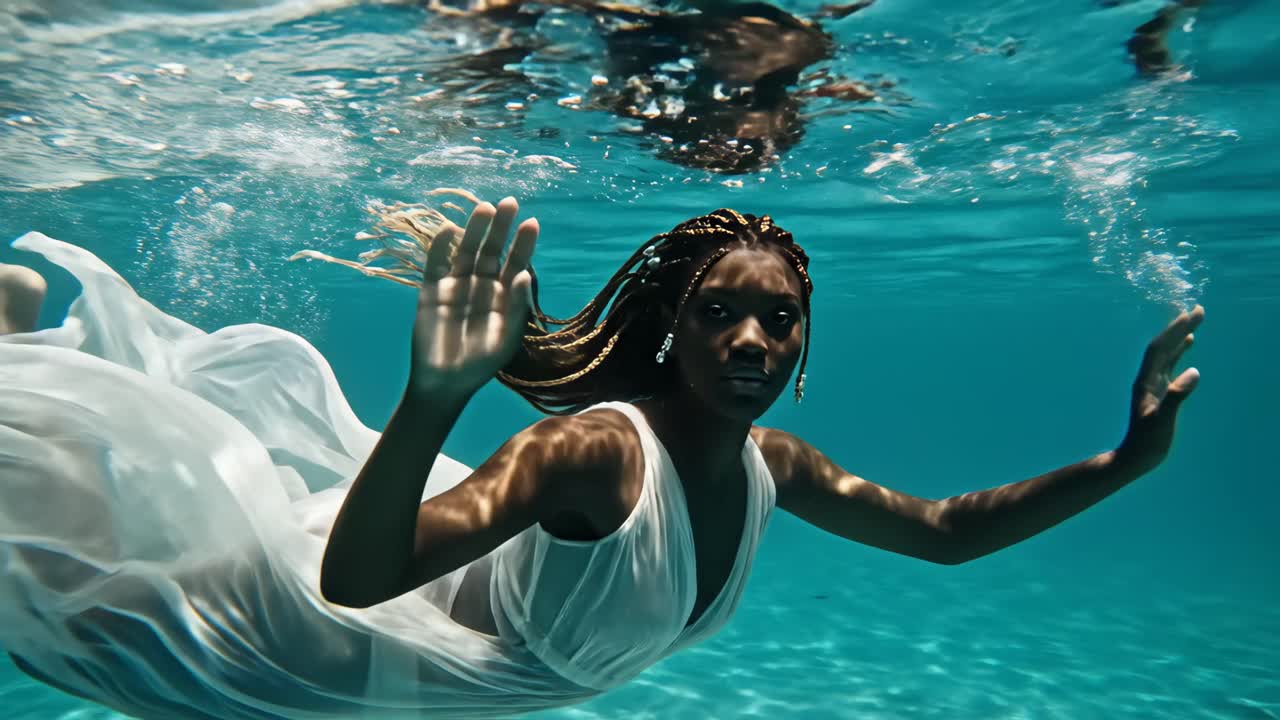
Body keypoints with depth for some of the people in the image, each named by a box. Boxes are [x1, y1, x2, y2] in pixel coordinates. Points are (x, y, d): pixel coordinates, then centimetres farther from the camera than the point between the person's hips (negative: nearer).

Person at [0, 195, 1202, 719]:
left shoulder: (776, 466, -17)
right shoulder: (596, 448, -40)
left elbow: (943, 530, -5)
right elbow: (350, 581, -45)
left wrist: (1124, 458, -10)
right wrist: (433, 399, -64)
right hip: (417, 621, -6)